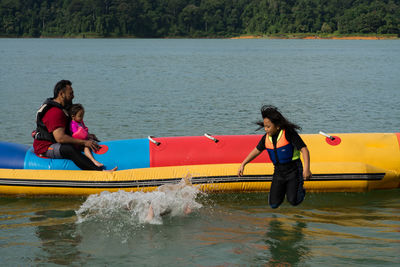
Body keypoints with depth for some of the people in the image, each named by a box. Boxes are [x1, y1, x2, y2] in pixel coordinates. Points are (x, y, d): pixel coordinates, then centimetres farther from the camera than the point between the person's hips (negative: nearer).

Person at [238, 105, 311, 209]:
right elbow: (257, 150, 14)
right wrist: (243, 165, 12)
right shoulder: (267, 137, -1)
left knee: (293, 201, -14)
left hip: (293, 170, -5)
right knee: (274, 204, -1)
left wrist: (306, 168, -33)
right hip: (278, 172, 5)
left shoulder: (289, 133, -18)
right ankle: (284, 188, 30)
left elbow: (304, 149, -21)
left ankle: (300, 191, 20)